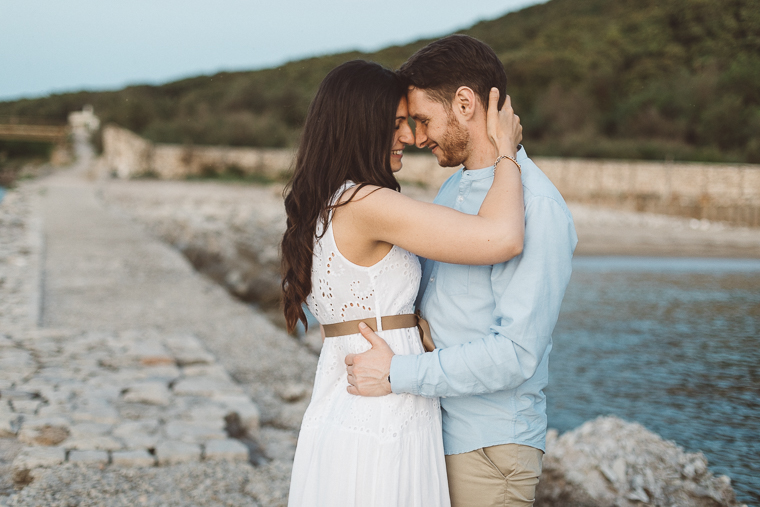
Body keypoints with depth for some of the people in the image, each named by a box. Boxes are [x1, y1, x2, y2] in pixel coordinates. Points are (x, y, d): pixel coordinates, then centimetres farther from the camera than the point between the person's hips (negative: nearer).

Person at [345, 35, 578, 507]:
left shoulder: (536, 207, -19)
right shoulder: (454, 189, 11)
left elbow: (517, 353, -24)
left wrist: (397, 375, -22)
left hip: (489, 446, -8)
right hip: (434, 432, 8)